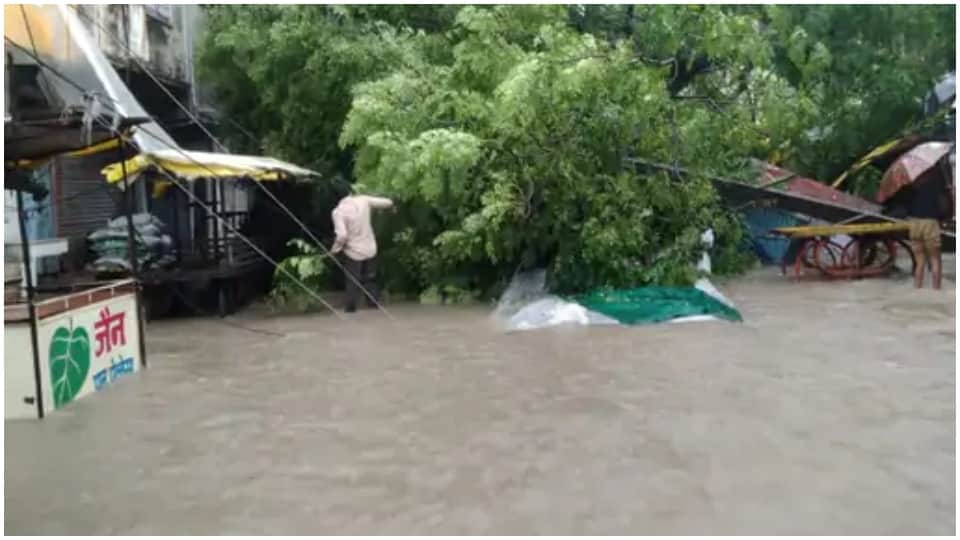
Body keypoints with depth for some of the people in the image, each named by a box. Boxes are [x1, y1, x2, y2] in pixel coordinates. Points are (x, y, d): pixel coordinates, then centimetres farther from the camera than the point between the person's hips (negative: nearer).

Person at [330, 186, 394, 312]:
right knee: (370, 279, 19)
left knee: (353, 282, 10)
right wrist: (390, 203, 23)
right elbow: (387, 203, -1)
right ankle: (374, 304, 25)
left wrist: (335, 249, -9)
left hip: (353, 252, -4)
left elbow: (342, 235, -25)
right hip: (370, 249, 4)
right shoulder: (364, 200, -7)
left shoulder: (338, 211, -18)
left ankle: (351, 308, 12)